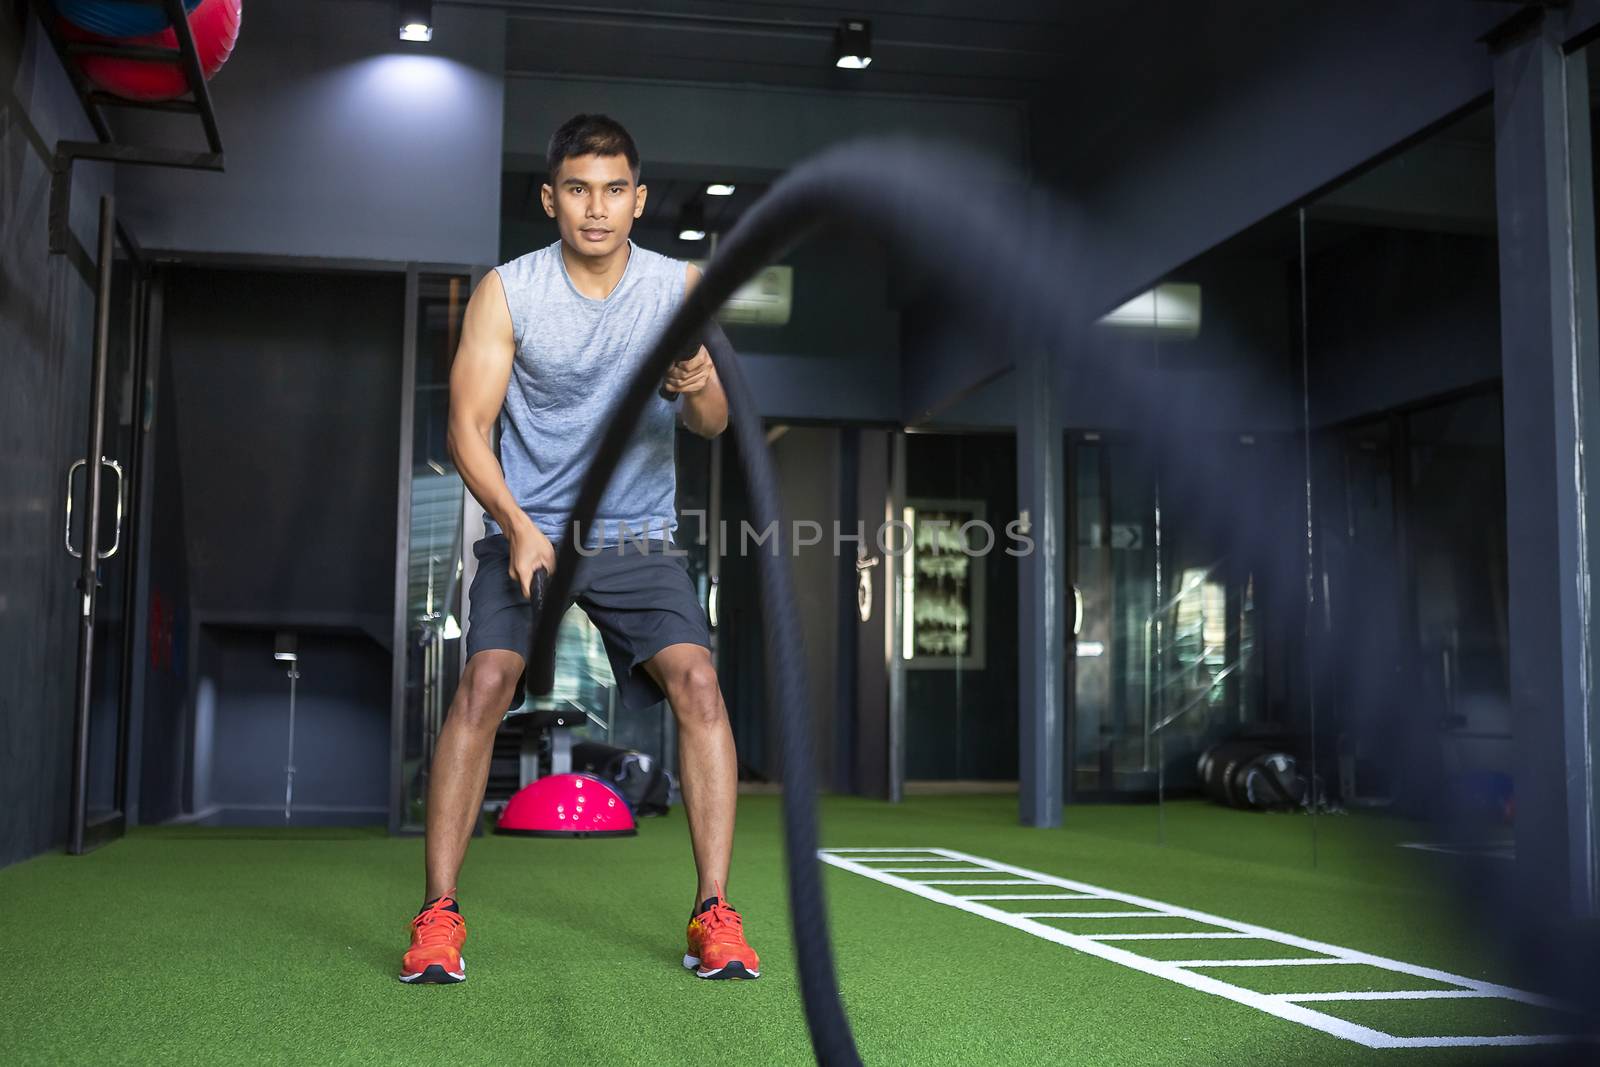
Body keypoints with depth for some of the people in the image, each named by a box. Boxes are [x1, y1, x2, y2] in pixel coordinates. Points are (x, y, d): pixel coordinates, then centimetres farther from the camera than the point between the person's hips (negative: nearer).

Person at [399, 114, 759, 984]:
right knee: (485, 682, -20)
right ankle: (438, 915, -8)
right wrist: (518, 528, -21)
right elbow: (468, 425, -5)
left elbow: (711, 425, -1)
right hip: (526, 529, -1)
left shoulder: (680, 286, 2)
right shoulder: (506, 291, -3)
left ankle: (713, 913, -10)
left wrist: (698, 389, -26)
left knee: (697, 679, -19)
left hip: (640, 537, 1)